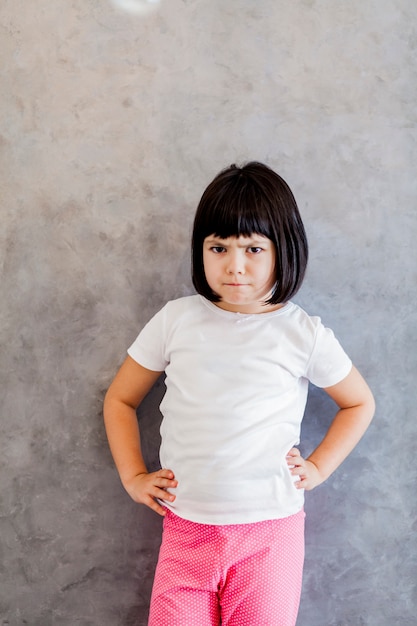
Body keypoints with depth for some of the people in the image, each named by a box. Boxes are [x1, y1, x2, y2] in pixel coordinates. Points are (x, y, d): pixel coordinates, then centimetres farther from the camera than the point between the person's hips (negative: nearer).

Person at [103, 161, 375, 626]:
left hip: (271, 530, -1)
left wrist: (317, 468, 3)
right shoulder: (176, 320, -1)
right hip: (185, 529, 1)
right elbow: (120, 399, 11)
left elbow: (359, 402, 12)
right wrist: (133, 477, 3)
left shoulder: (303, 335, -3)